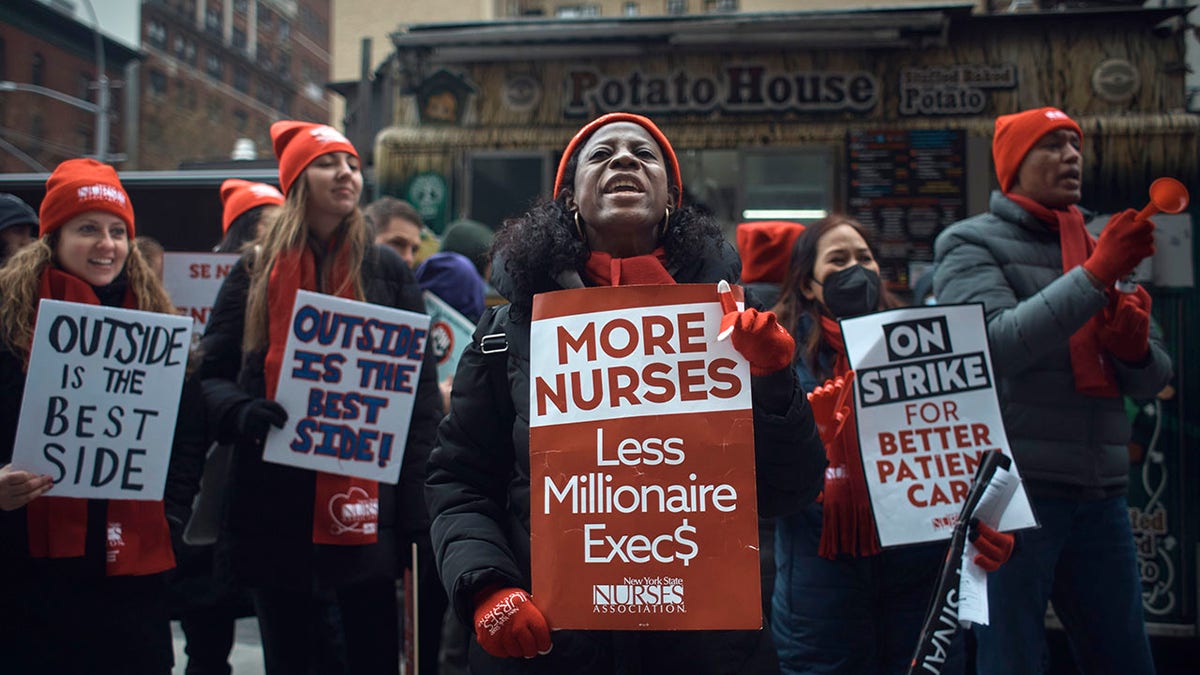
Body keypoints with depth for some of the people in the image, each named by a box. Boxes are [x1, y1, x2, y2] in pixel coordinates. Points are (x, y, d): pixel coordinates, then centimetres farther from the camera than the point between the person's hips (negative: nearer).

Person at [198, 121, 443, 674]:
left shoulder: (386, 271, 6)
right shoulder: (256, 273, 9)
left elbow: (421, 391, 2)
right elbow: (211, 372, 8)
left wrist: (415, 505, -5)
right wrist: (240, 412, -15)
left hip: (365, 500, -1)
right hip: (275, 506, 2)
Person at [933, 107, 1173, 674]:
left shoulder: (1096, 249, 18)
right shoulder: (971, 244, 1)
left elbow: (1150, 382, 16)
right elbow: (996, 344, -18)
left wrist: (1134, 346, -6)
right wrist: (1095, 276, -21)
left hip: (1099, 495, 6)